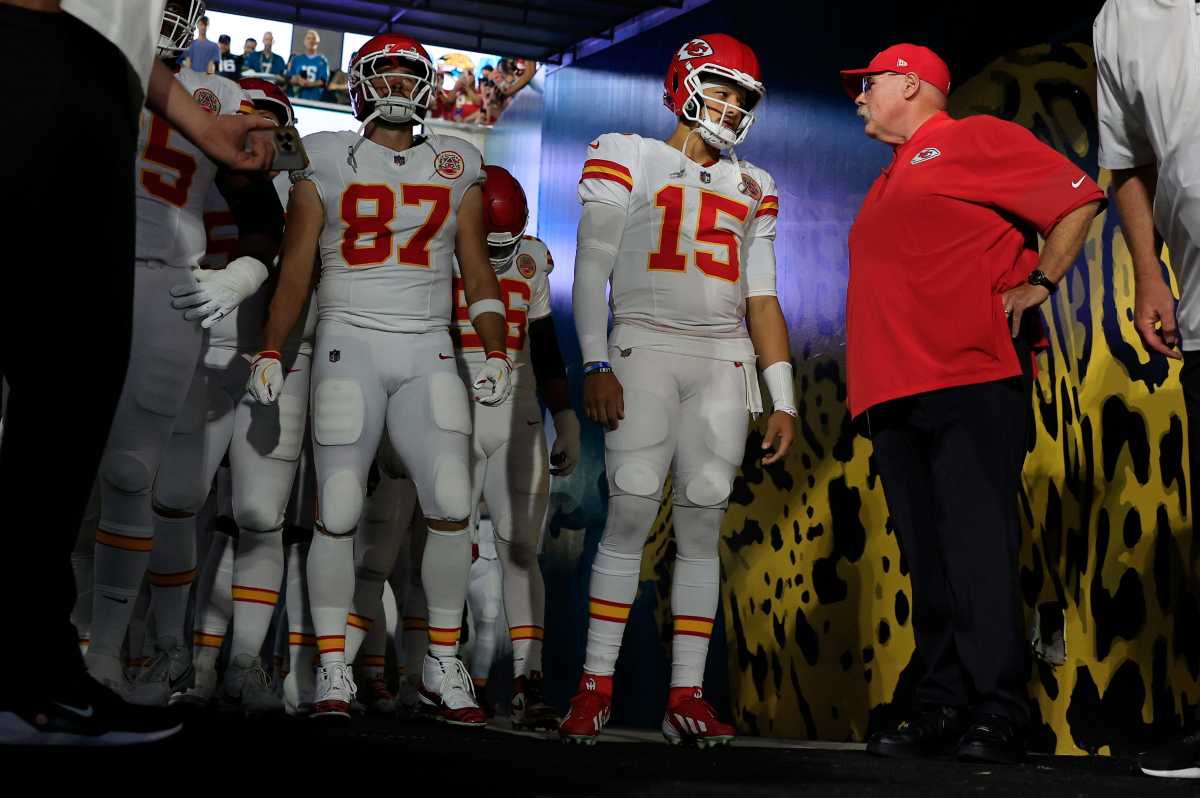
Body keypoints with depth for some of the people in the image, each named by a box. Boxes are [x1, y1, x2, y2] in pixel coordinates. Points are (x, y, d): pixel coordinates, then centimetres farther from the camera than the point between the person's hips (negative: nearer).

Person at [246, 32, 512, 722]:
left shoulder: (457, 168, 13)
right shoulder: (326, 161, 8)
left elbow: (478, 271, 13)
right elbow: (297, 268, 7)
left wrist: (497, 354, 2)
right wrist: (271, 353, 0)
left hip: (429, 352, 2)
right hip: (350, 343, -1)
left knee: (452, 504, -10)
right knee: (338, 511, -5)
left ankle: (443, 663, 4)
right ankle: (333, 668, 6)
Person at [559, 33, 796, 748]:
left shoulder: (752, 190, 20)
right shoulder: (627, 161, 8)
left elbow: (762, 302, 18)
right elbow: (591, 270, 1)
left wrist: (784, 400, 10)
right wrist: (595, 364, -12)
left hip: (725, 365, 4)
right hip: (645, 348, -4)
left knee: (702, 528, 0)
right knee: (631, 517, -10)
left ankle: (687, 695, 4)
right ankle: (596, 688, -3)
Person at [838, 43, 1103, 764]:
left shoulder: (974, 138, 6)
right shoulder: (889, 184, 29)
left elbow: (1079, 197, 0)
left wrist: (1037, 282, -7)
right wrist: (870, 391, 21)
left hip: (972, 379, -8)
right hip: (895, 392, 8)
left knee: (978, 546, -13)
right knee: (928, 560, 4)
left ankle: (998, 717, -12)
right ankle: (943, 710, 6)